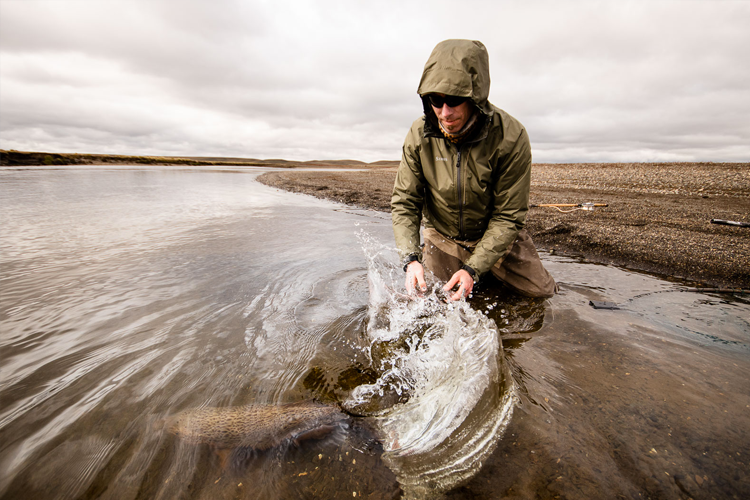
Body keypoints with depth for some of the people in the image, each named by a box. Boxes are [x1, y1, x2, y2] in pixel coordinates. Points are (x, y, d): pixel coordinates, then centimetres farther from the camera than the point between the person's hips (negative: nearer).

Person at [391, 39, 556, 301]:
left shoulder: (510, 136, -24)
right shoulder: (418, 135, -18)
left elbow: (508, 217, -21)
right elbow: (404, 202, -15)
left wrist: (473, 268, -30)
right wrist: (411, 258, -30)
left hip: (497, 235, 0)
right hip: (442, 237, 1)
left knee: (541, 293, 5)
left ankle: (486, 274, 32)